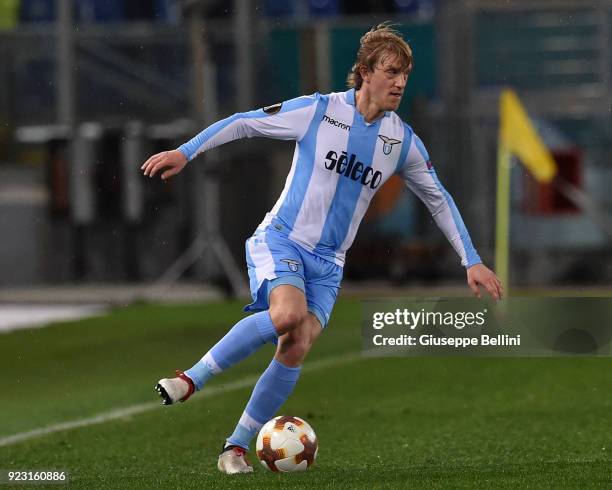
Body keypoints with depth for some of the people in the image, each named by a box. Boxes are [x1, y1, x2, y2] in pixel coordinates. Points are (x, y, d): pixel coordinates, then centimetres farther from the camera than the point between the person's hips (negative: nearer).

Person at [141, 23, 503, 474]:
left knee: (297, 349, -13)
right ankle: (192, 379, -21)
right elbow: (243, 123, -2)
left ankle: (237, 448, -1)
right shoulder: (319, 111, -8)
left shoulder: (403, 142, 4)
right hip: (280, 239, -4)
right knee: (288, 314, -33)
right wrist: (186, 152, -10)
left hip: (328, 261, 4)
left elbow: (439, 201, 17)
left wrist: (472, 261, 14)